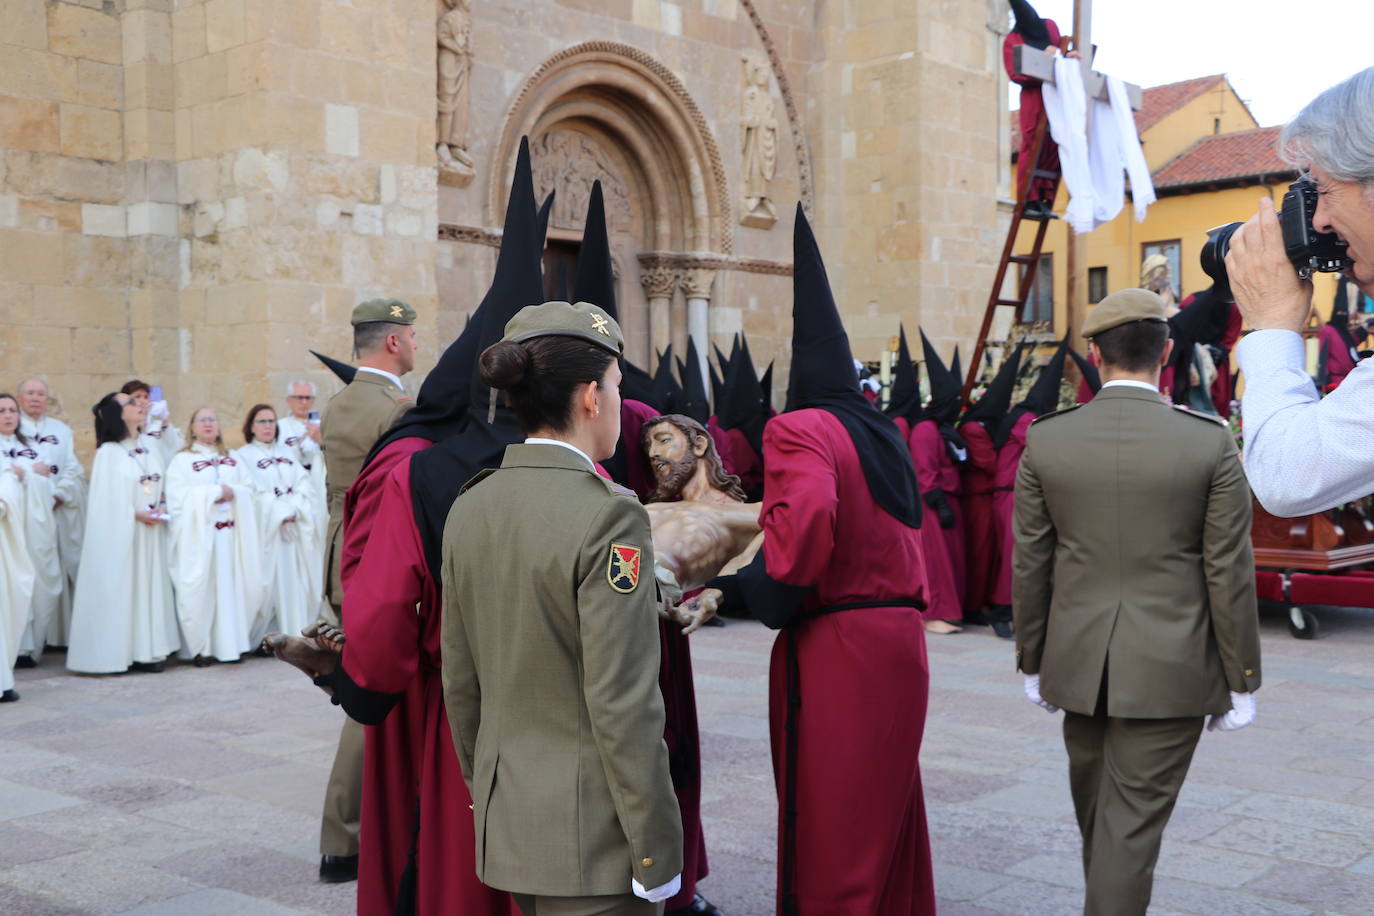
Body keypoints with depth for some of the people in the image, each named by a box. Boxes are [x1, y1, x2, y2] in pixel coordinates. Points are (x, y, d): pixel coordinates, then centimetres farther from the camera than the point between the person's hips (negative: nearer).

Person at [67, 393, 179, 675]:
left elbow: (164, 488, 13)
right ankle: (115, 653, 0)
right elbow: (104, 498, -10)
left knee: (150, 586, 5)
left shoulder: (152, 450, 11)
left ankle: (146, 651, 10)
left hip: (151, 534, 6)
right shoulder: (108, 452, -7)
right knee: (119, 588, -4)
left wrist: (161, 509, -6)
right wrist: (135, 514, -15)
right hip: (119, 534, -6)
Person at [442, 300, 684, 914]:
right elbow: (622, 707, -20)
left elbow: (459, 681, 9)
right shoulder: (608, 515, -19)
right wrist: (657, 852, -12)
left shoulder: (469, 508, 2)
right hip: (592, 839, -7)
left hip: (503, 824, 7)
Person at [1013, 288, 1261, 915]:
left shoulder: (1045, 441, -4)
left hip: (1079, 664, 3)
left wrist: (1032, 663, 11)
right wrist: (1240, 681, 2)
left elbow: (1030, 565, 0)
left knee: (1096, 809, 22)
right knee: (1132, 824, 3)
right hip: (1169, 672, -3)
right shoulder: (1210, 443, -8)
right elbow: (1229, 573, -7)